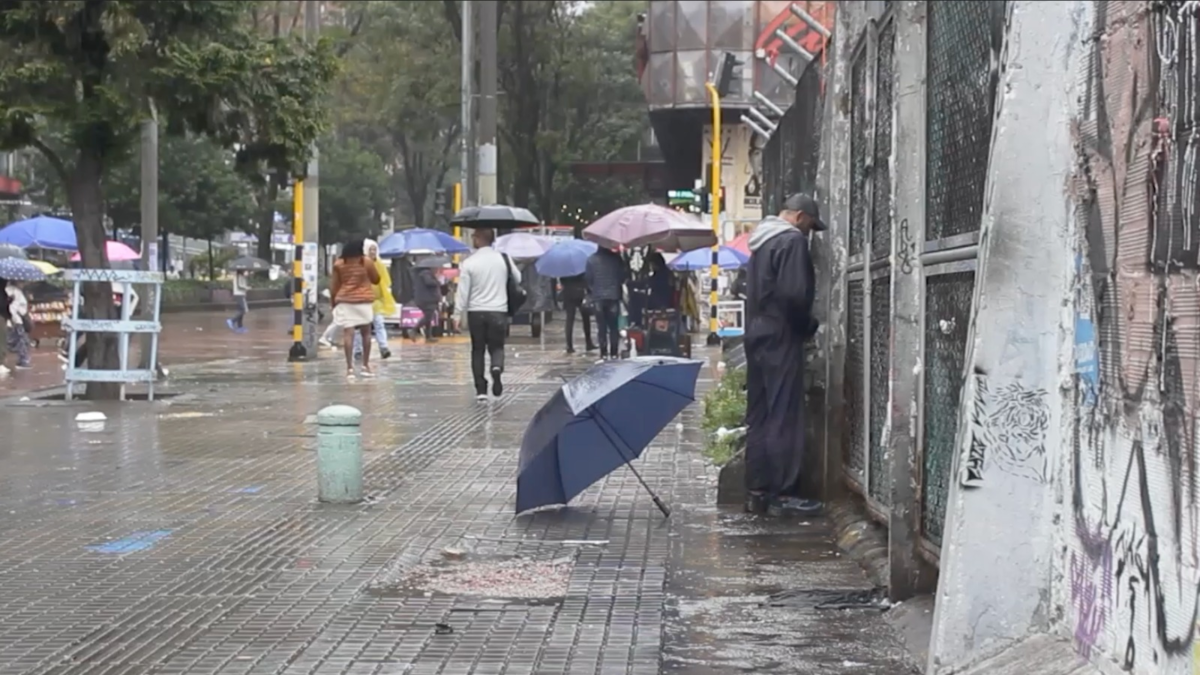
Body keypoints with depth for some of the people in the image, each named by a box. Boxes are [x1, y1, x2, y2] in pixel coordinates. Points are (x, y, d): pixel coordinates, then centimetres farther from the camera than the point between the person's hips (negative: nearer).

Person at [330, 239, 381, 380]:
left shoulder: (339, 264, 0)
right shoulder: (367, 262, -4)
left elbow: (333, 286, 3)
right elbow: (376, 279, 8)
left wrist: (334, 302, 14)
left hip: (345, 301, 0)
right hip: (364, 301, 0)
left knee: (348, 333, -6)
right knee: (366, 333, 14)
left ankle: (350, 368, -14)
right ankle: (366, 366, 17)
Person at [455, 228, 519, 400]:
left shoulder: (469, 263, -8)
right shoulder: (503, 258, -2)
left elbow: (463, 291, -8)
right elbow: (518, 279, 10)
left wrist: (460, 313, -1)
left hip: (476, 312, -1)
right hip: (499, 311, 1)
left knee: (478, 350, 10)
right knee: (496, 346, 11)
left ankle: (481, 389, 6)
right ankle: (497, 367, -22)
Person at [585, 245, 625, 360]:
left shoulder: (591, 259, -4)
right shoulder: (616, 258, -4)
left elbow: (587, 278, -3)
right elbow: (622, 276, -1)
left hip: (598, 296, 0)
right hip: (613, 296, 0)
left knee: (601, 327, 4)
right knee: (613, 326, 7)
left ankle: (604, 352, 0)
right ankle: (614, 352, 3)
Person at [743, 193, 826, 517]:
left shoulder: (761, 241, 17)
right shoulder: (792, 240, -12)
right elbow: (794, 294, -21)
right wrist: (808, 325, -4)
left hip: (756, 336, 9)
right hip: (780, 337, -9)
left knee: (758, 416, 10)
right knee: (785, 417, -6)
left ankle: (757, 491, 13)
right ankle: (783, 493, -5)